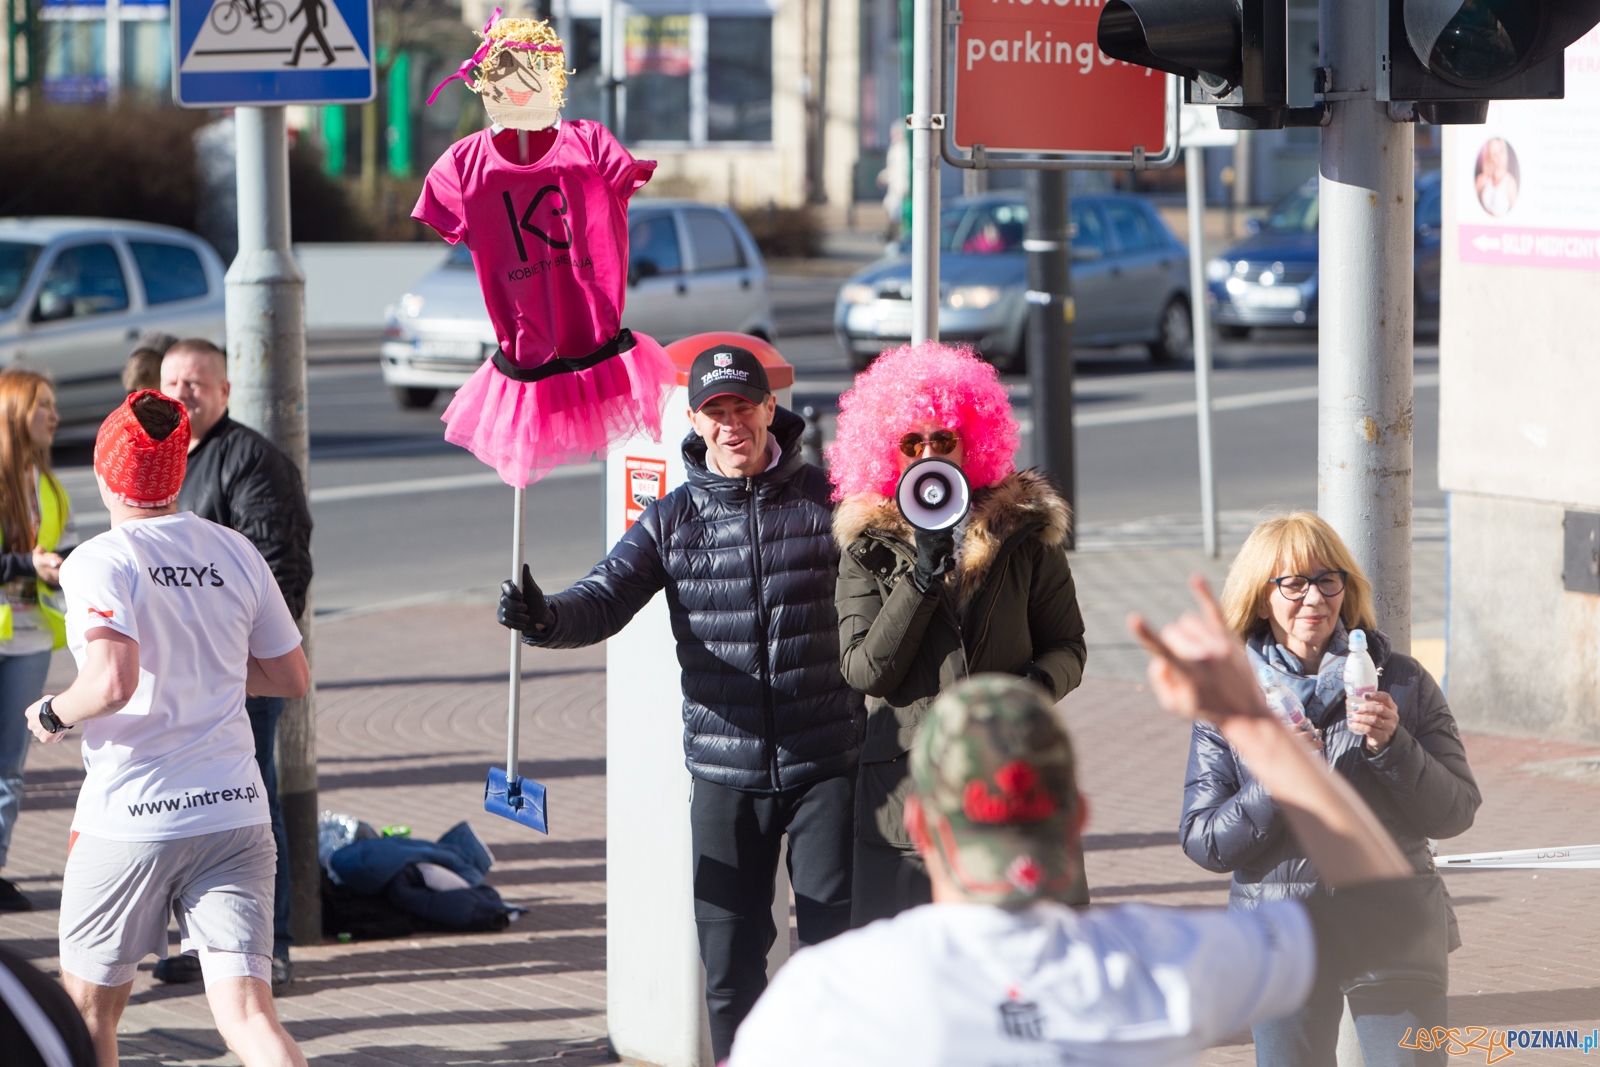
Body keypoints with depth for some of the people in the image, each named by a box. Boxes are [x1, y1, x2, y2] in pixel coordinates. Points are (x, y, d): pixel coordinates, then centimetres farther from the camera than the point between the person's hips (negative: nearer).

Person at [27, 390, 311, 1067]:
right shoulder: (236, 553, 8)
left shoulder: (98, 563, -9)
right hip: (235, 813, 4)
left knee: (89, 1009, 16)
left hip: (129, 818, -4)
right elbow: (292, 678, 16)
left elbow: (114, 682, -24)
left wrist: (54, 714, -5)